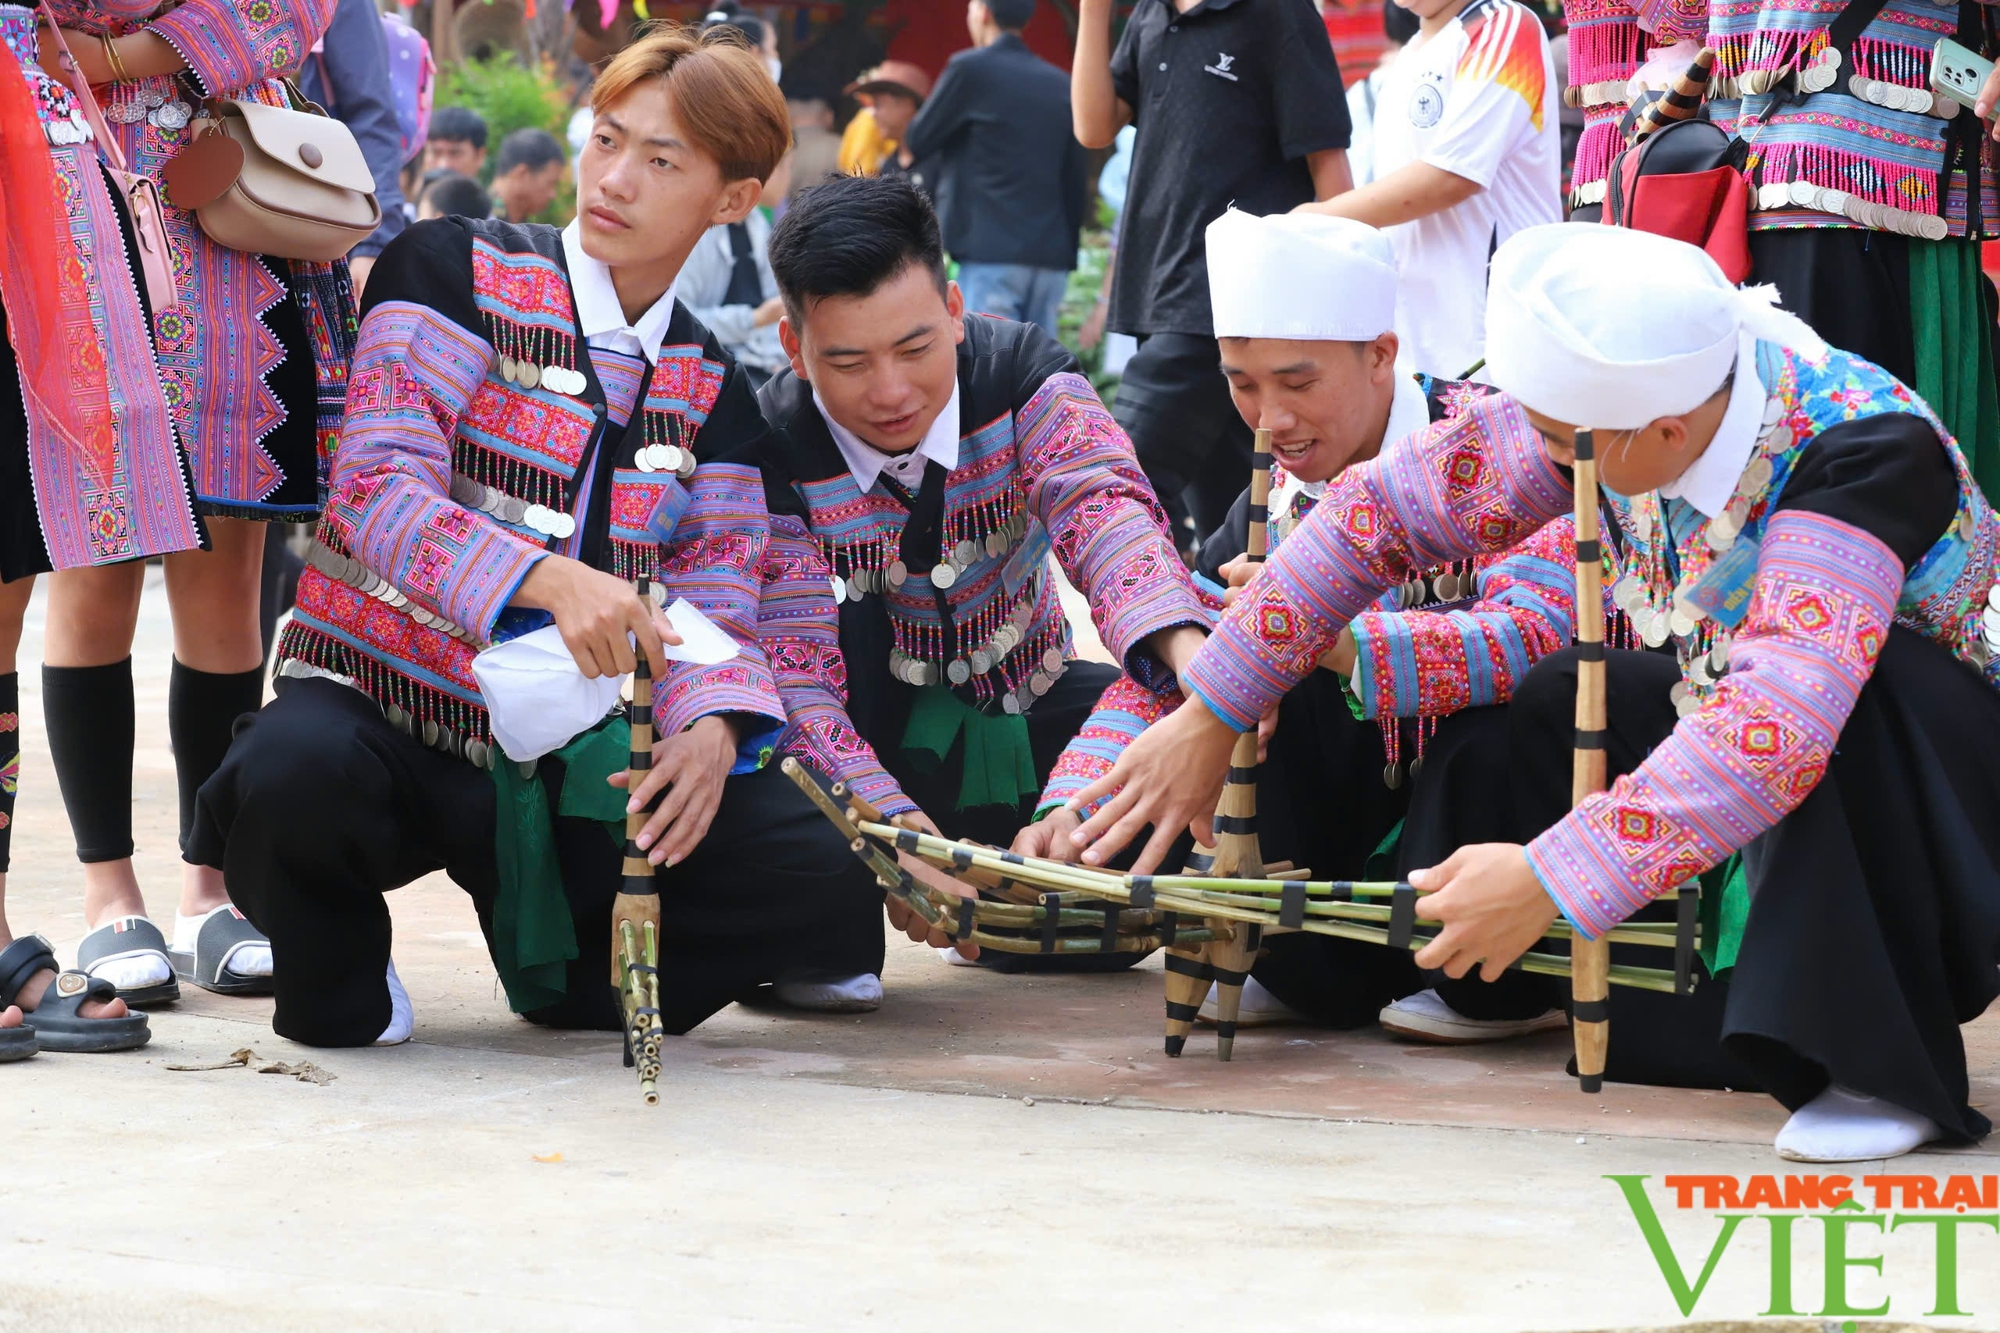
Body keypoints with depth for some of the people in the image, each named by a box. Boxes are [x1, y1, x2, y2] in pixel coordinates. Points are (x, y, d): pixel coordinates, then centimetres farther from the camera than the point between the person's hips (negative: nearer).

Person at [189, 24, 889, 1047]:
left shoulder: (709, 391, 11)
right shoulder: (458, 272, -3)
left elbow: (715, 600, 2)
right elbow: (379, 488, -17)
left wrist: (714, 726, -23)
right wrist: (553, 580, -35)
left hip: (569, 766, 4)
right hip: (383, 712, -3)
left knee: (832, 887, -17)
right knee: (298, 777, -40)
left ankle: (567, 960, 11)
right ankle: (336, 980, -4)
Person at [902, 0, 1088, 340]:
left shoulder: (970, 69, -4)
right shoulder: (1060, 84, 13)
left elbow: (918, 142, 3)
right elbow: (1077, 180, 14)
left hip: (991, 252, -6)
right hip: (1050, 256, 6)